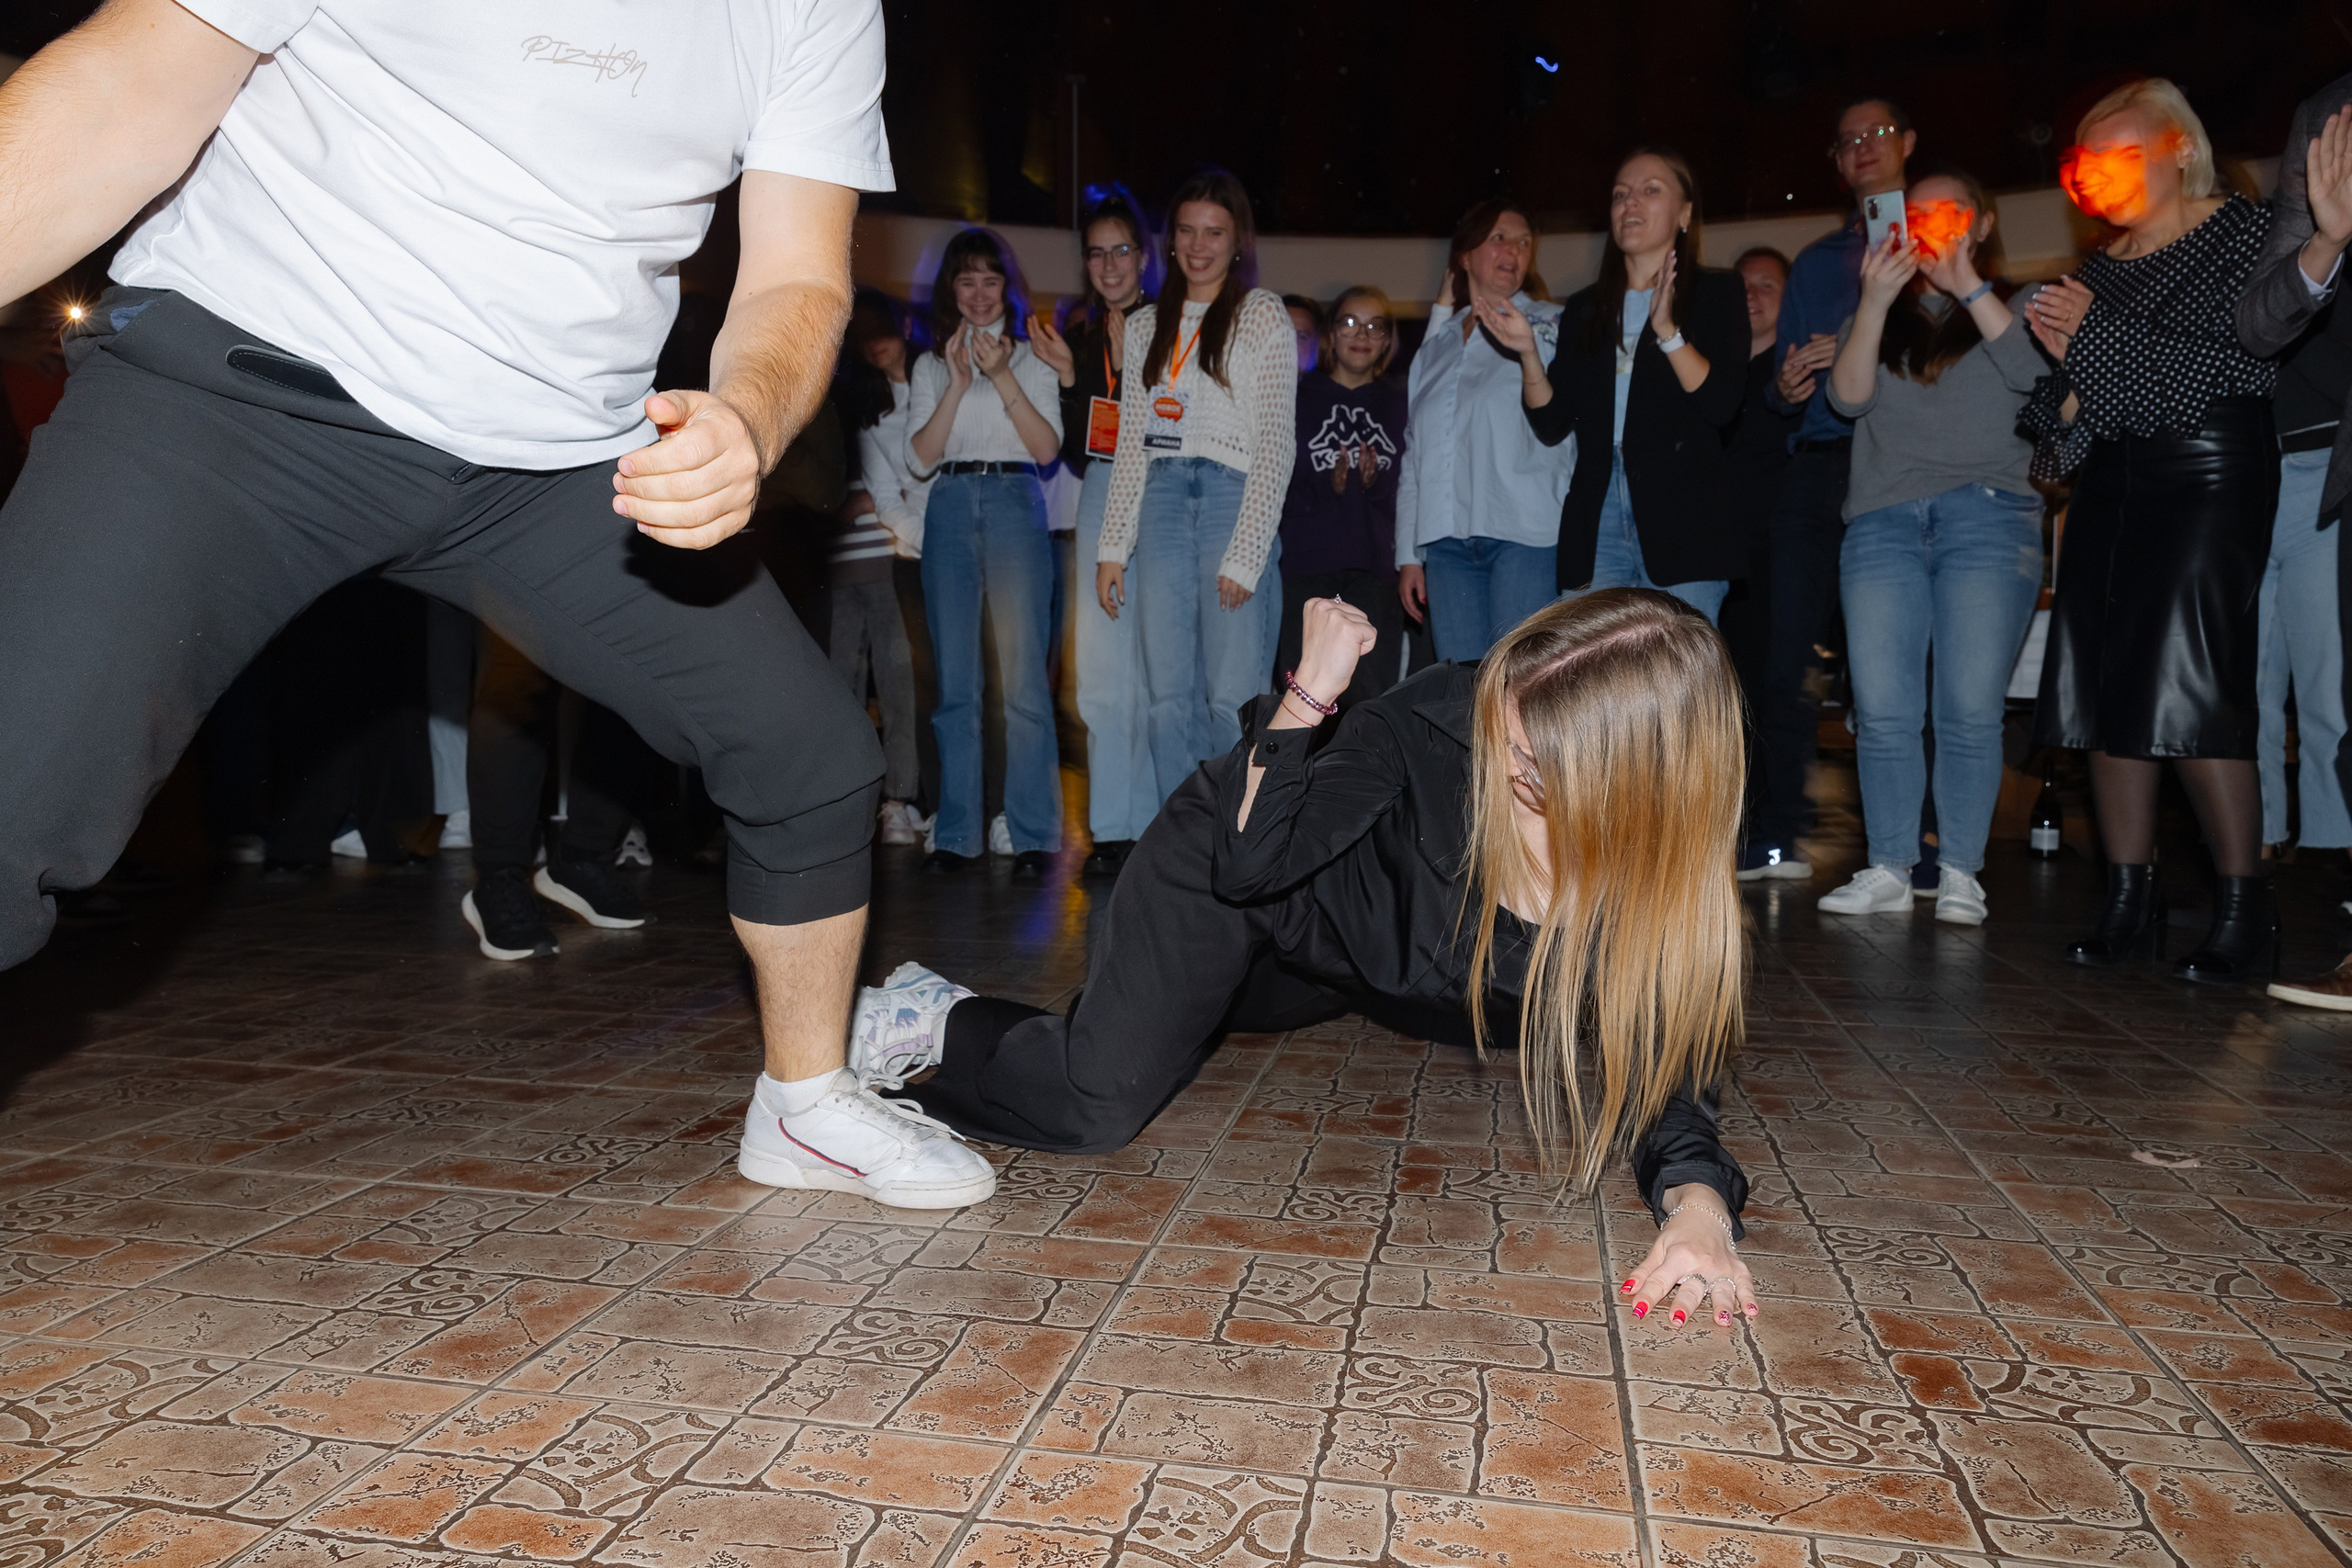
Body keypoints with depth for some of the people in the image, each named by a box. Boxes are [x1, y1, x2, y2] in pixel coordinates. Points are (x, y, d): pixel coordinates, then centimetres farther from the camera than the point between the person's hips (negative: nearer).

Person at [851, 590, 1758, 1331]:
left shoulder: (1662, 890, -28)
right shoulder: (1444, 719, -35)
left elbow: (1666, 1077, -25)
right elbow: (1252, 859, -29)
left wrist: (1699, 1203, -44)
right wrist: (1311, 690, -40)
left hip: (1335, 961, 4)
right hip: (1227, 857, -4)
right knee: (1096, 1107, -16)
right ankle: (935, 1024, 9)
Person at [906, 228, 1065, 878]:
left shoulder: (1031, 357, 13)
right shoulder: (930, 365, 17)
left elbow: (1047, 448, 0)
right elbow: (920, 458, 5)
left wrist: (1003, 378, -9)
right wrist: (958, 382, -4)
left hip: (1013, 502, -2)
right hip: (950, 508, 2)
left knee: (1024, 677, -9)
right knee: (955, 681, 1)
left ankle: (1034, 835, -6)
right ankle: (958, 834, 6)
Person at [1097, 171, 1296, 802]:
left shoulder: (1263, 316, 5)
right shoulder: (1146, 326, 18)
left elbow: (1275, 442, -3)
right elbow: (1130, 443, 16)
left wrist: (1245, 555, -11)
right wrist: (1113, 546, 7)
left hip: (1235, 497, -4)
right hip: (1163, 501, 4)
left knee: (1233, 700, -9)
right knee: (1170, 697, 1)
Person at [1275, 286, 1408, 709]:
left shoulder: (1400, 404, 14)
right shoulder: (1300, 397, 10)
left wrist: (1374, 483, -9)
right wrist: (1328, 487, -14)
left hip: (1374, 569, 1)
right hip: (1305, 567, 0)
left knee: (1371, 699, -9)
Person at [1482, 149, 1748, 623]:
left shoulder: (1716, 294, 8)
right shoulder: (1584, 309, 19)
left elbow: (1723, 404, -7)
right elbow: (1553, 426, 12)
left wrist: (1667, 330, -17)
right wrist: (1529, 352, -2)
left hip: (1684, 526, -3)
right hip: (1597, 527, 3)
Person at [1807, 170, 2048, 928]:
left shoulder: (2015, 305, 15)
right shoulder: (1880, 316, 22)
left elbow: (2032, 370, -6)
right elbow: (1848, 398, 4)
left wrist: (1968, 285, -7)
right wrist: (1875, 303, -6)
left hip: (1988, 517, -2)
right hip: (1883, 519, 2)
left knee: (1970, 708, -8)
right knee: (1881, 711, -5)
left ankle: (1960, 873, 0)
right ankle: (1888, 870, 2)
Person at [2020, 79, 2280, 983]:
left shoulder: (2239, 232, 0)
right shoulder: (2103, 268, 17)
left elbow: (2249, 365, -12)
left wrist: (2099, 338, -13)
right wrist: (2067, 368, -2)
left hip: (2206, 475, -6)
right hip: (2111, 481, 6)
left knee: (2188, 685, -15)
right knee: (2104, 687, 1)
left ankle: (2244, 910, -6)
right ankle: (2130, 898, 8)